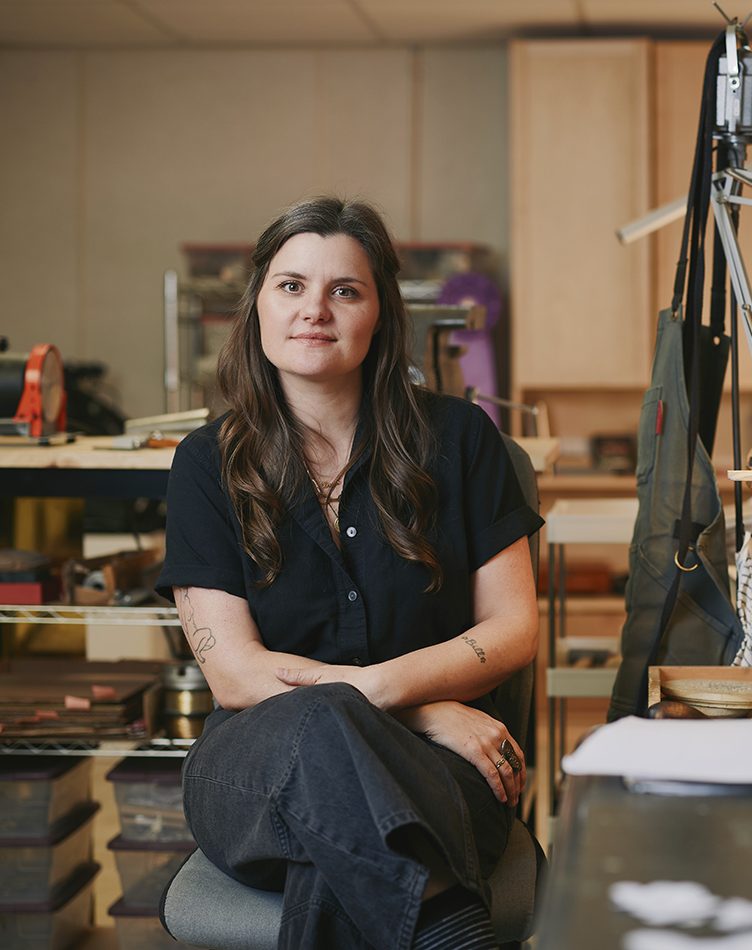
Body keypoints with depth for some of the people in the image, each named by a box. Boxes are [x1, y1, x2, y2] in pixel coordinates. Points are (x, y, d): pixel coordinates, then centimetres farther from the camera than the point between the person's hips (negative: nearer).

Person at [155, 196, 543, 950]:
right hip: (257, 767, 1)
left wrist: (381, 687, -14)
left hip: (433, 764, 0)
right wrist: (424, 709, -12)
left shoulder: (457, 437, 7)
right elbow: (234, 673, -2)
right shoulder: (207, 464, 6)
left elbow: (514, 630, 5)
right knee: (318, 722, -39)